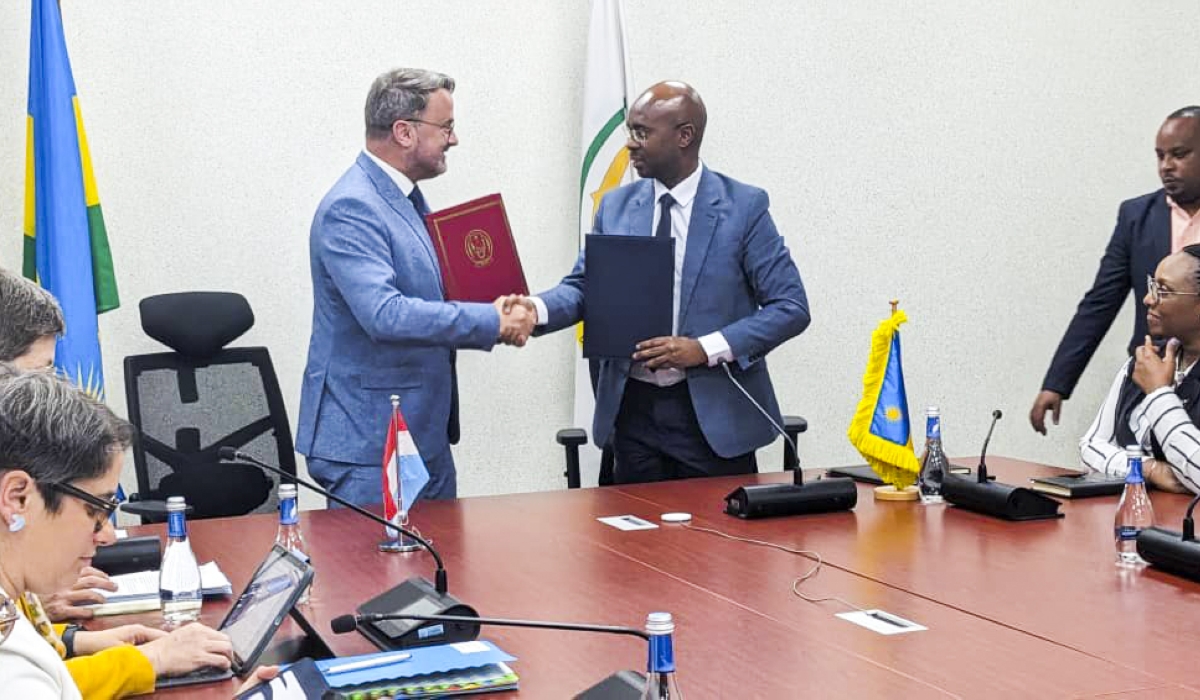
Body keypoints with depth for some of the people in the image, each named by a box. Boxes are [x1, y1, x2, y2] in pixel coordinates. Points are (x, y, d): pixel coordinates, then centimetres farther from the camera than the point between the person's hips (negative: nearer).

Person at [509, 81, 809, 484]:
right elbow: (582, 287, 7)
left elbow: (791, 308, -8)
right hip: (633, 409, 4)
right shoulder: (615, 206, 7)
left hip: (714, 415, -3)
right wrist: (537, 308, -15)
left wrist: (705, 349, -18)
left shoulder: (744, 207, -6)